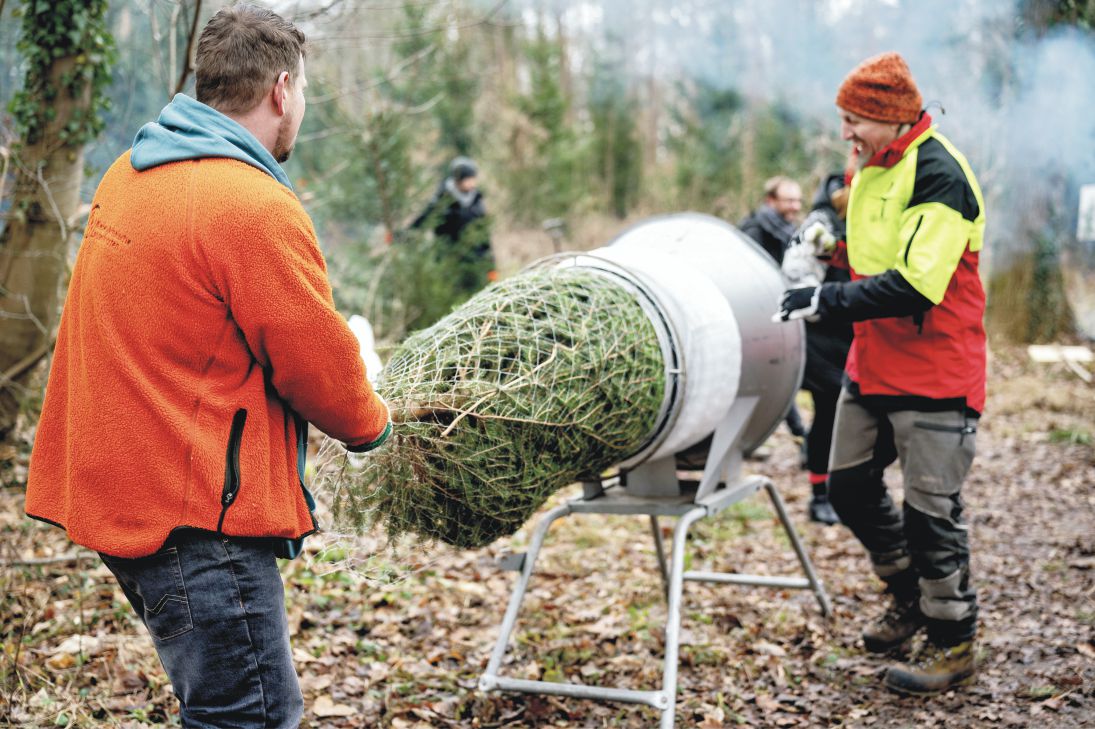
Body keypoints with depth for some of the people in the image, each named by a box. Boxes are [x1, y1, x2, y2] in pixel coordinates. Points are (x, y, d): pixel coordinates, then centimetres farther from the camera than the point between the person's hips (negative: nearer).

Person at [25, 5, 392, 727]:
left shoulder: (131, 174, 10)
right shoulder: (258, 208, -19)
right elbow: (320, 369, -12)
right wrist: (374, 423, 9)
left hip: (114, 490, 10)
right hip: (192, 516, -10)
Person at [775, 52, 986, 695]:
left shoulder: (939, 174, -18)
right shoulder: (871, 170, 11)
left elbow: (918, 285, -28)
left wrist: (832, 300, -28)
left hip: (934, 373, -9)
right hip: (873, 365, 9)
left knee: (931, 508, -2)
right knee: (849, 481, 13)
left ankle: (955, 642, 15)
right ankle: (910, 594, 34)